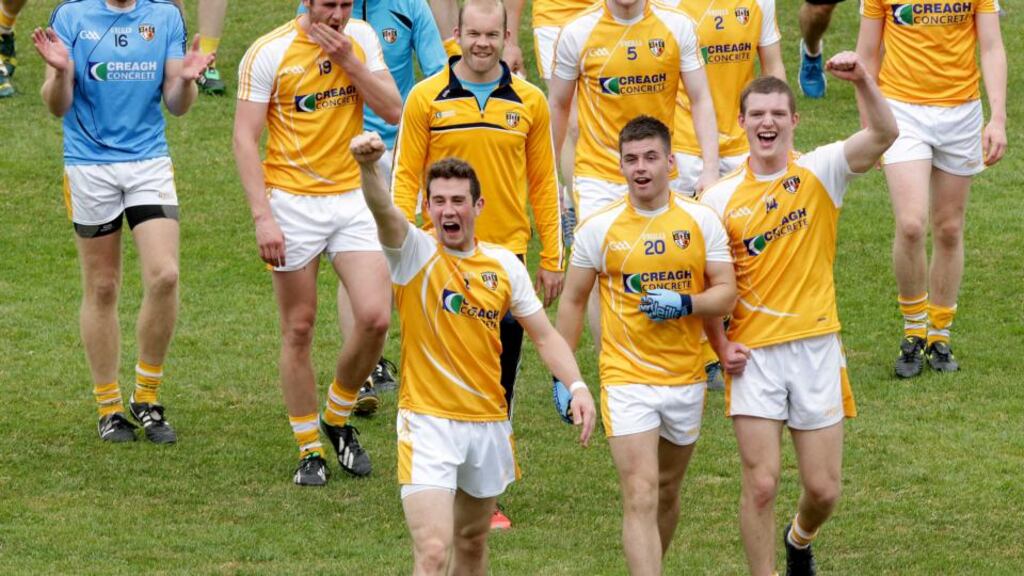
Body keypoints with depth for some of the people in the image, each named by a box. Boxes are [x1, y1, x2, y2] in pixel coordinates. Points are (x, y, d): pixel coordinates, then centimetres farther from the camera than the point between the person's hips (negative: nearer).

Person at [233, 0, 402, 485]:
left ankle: (338, 417, 16)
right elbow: (245, 138, -8)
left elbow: (393, 111, 1)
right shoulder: (269, 53, -8)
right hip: (292, 203, -3)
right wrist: (262, 216, -15)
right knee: (299, 330, 2)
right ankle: (309, 450, 14)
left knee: (375, 317, -9)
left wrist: (348, 60, -11)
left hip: (352, 197, 3)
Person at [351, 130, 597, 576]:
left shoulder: (505, 265, 5)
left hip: (489, 423, 5)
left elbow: (544, 335, 10)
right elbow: (383, 211, -28)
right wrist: (369, 167, -49)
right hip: (428, 422, -5)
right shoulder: (414, 252, -7)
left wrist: (576, 386, -6)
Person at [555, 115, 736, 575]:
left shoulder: (701, 220, 0)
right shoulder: (599, 228, -3)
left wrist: (685, 304, -20)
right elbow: (573, 301, 5)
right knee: (640, 499, -13)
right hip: (626, 379, -3)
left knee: (667, 494, 16)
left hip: (686, 378, 3)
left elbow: (726, 293, 0)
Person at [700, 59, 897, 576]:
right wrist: (721, 345, -4)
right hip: (753, 354, 0)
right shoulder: (720, 198, 1)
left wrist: (862, 81, -33)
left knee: (823, 489, 5)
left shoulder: (819, 173, -1)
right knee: (761, 484, -7)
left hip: (815, 347, 0)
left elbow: (883, 133, -17)